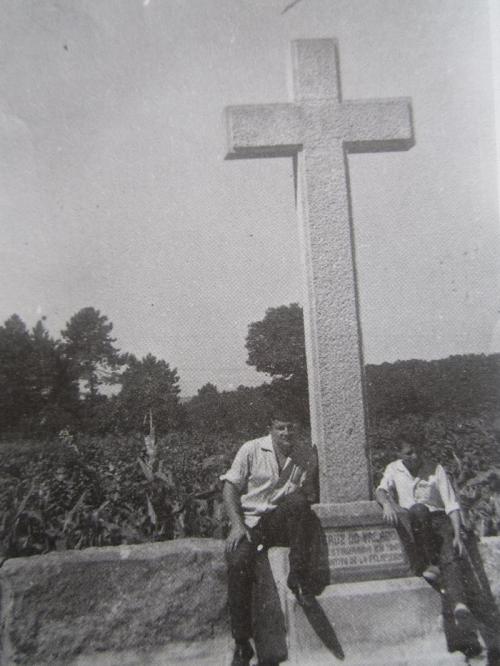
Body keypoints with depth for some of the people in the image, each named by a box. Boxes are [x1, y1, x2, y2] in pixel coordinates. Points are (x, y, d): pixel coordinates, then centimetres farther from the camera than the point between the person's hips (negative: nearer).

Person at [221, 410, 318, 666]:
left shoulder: (307, 456, 4)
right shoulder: (251, 450, -3)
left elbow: (309, 496, 8)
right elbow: (230, 486, -2)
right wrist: (237, 524, -13)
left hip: (284, 520, 1)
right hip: (250, 520, -1)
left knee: (298, 501, -30)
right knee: (238, 562, -27)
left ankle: (299, 576, -20)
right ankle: (242, 645, -10)